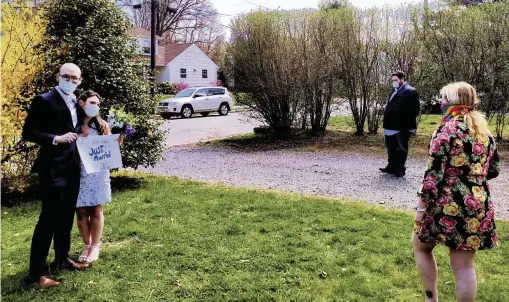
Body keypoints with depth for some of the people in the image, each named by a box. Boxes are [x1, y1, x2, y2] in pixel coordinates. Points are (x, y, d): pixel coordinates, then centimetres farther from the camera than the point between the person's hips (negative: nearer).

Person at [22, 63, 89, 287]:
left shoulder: (75, 102, 13)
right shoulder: (43, 101, -9)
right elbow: (28, 132, -12)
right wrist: (56, 139, -23)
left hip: (72, 167, 8)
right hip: (53, 168, -8)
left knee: (66, 217, 17)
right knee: (49, 218, -6)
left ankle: (62, 258, 32)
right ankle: (36, 272, 2)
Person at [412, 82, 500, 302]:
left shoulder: (446, 129, -12)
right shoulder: (484, 131, 8)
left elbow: (433, 174, -16)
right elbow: (493, 170, 16)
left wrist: (421, 207, -9)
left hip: (448, 205, -6)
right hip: (478, 206, 6)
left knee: (420, 245, 19)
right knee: (464, 265, 11)